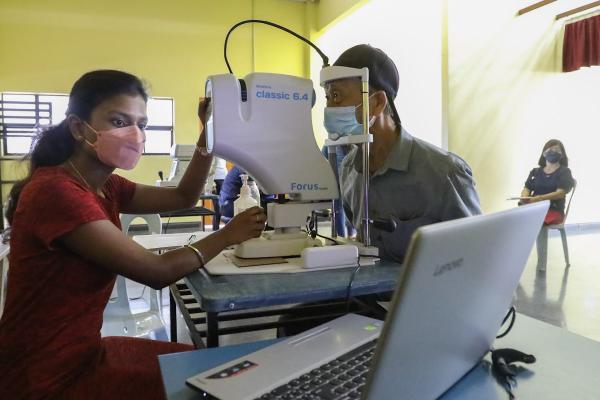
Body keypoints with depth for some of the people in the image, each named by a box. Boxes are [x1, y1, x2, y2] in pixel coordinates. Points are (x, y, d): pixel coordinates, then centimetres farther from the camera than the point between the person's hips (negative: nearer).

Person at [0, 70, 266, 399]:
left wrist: (209, 133, -1)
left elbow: (182, 198, 10)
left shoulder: (102, 185, 3)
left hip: (81, 350, 8)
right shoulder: (55, 190, -25)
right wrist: (227, 235, -12)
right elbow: (157, 271, -25)